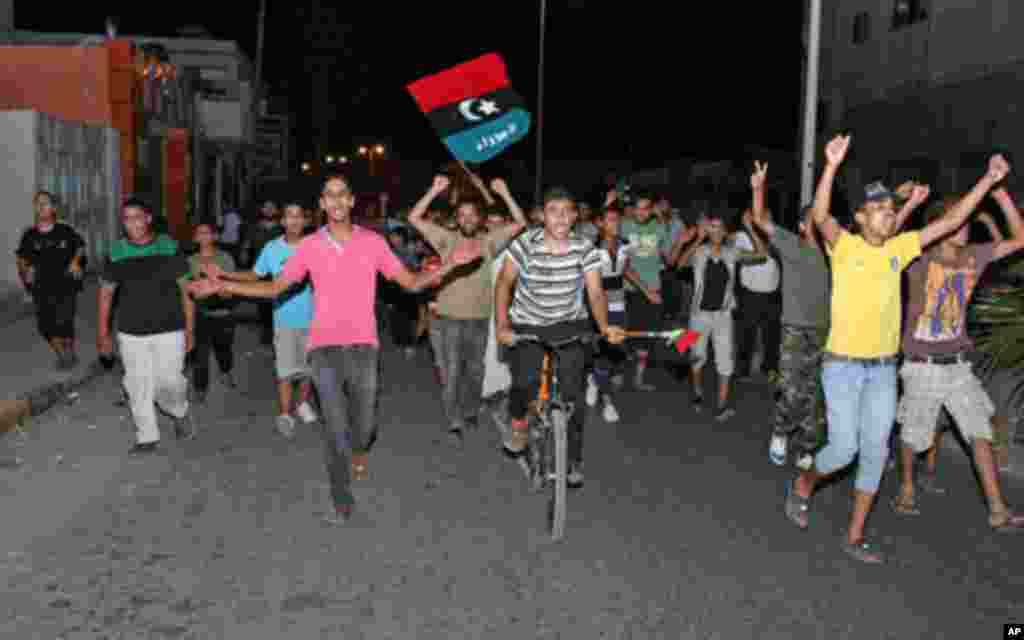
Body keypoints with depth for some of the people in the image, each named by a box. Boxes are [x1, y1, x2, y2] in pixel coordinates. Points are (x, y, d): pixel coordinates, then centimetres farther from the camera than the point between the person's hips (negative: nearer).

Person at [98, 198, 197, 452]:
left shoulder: (169, 248, -4)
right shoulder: (116, 253, 0)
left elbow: (186, 290, 0)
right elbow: (105, 293, 8)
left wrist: (190, 329, -2)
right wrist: (103, 333, 6)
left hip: (169, 330, -2)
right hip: (131, 333, 2)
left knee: (169, 381, -2)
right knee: (139, 386, 6)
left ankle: (181, 412, 31)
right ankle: (147, 436, 21)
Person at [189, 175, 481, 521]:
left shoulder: (373, 242, 1)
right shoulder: (309, 245, 1)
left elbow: (411, 282, 4)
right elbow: (274, 288, 7)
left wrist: (450, 263, -8)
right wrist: (222, 285, -2)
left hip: (364, 346, 1)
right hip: (325, 347, -1)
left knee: (363, 425, 9)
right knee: (335, 427, -3)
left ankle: (358, 450, 47)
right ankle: (342, 500, 14)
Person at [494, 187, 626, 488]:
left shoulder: (585, 248, -12)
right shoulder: (525, 243, -16)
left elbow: (596, 293, -14)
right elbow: (504, 283, -10)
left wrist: (605, 327, -31)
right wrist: (501, 325, -21)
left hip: (570, 325, 1)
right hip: (527, 325, -1)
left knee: (572, 393, -6)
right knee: (524, 384, -18)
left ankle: (574, 460, 13)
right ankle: (519, 422, 18)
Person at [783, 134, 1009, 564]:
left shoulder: (899, 249, 5)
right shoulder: (845, 246, -8)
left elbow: (951, 222, 10)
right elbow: (820, 217, -27)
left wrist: (989, 179, 6)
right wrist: (832, 167, -40)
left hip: (884, 369, 5)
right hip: (842, 366, -5)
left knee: (875, 452, 6)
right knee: (844, 449, -6)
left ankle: (855, 536, 18)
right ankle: (802, 485, 27)